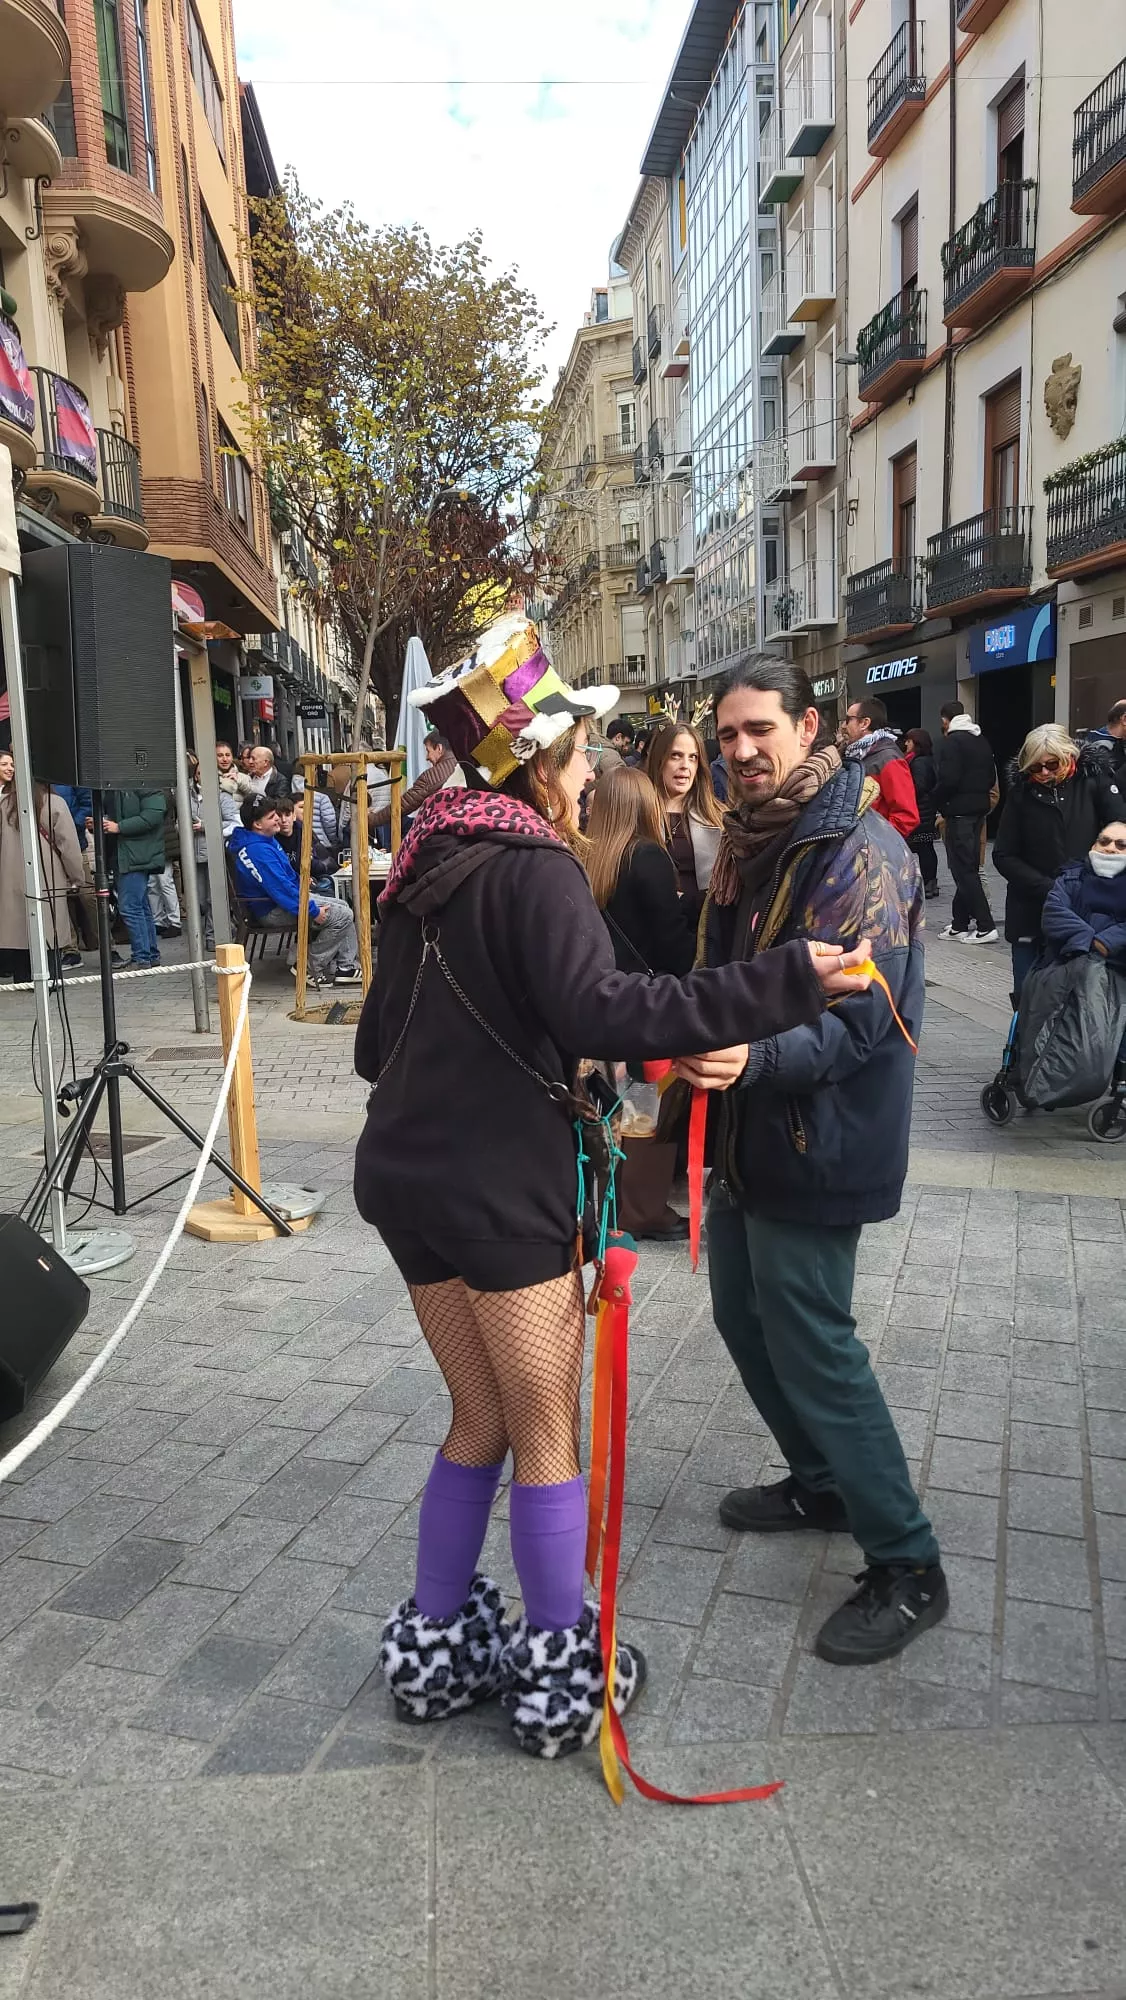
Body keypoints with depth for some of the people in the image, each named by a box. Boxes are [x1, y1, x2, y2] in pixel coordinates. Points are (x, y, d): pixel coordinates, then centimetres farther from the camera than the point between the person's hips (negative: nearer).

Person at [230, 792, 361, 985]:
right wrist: (313, 910, -24)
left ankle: (346, 966, 9)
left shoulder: (267, 840, 9)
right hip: (273, 910, -11)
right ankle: (310, 968, -5)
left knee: (342, 906, 12)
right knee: (341, 915, -16)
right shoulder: (259, 850, -26)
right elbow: (281, 889, -29)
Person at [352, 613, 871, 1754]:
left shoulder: (429, 866, 12)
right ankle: (562, 1679, 20)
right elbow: (603, 1013, -28)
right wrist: (785, 985, -29)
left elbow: (377, 1038, 17)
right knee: (547, 1434, 7)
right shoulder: (534, 865, -13)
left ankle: (437, 1649, 30)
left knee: (479, 1421, 20)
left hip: (406, 1174, 8)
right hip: (502, 1184, -8)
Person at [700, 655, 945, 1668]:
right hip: (748, 1131, 9)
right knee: (745, 1315, 19)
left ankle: (907, 1568, 14)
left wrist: (754, 1057, -42)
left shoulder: (863, 852, -19)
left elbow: (857, 1019, -27)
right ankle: (822, 1481, 41)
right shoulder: (748, 840, 8)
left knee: (811, 1346, -3)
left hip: (818, 1145, -9)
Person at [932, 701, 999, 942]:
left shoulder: (951, 742, -12)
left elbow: (948, 779, -20)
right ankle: (960, 924, 19)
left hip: (959, 812, -9)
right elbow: (991, 777, 15)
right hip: (979, 809, 9)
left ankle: (985, 926, -10)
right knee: (969, 866, 13)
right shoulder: (981, 741, 14)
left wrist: (938, 803, -4)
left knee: (963, 869, -6)